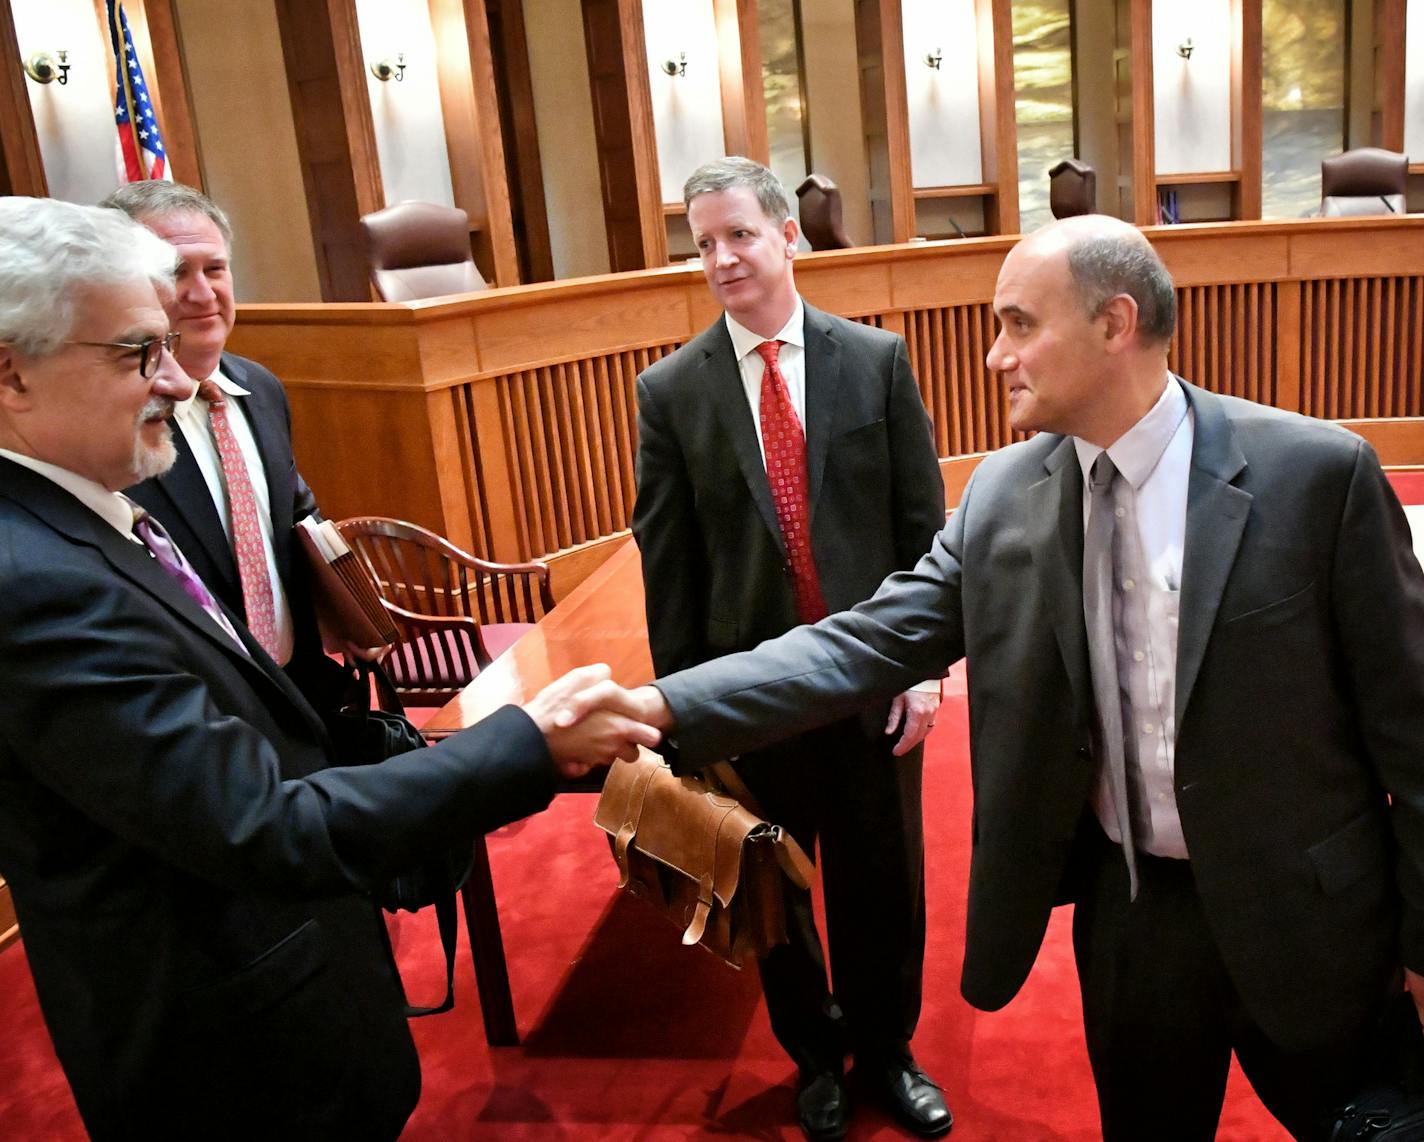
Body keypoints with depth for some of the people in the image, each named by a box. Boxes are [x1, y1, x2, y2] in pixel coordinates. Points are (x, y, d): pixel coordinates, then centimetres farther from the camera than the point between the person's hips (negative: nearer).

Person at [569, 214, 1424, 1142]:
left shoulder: (1319, 472, -16)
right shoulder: (1004, 494, -6)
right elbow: (874, 640, -9)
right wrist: (663, 706, -20)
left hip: (1307, 914, -2)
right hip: (1125, 906, 3)